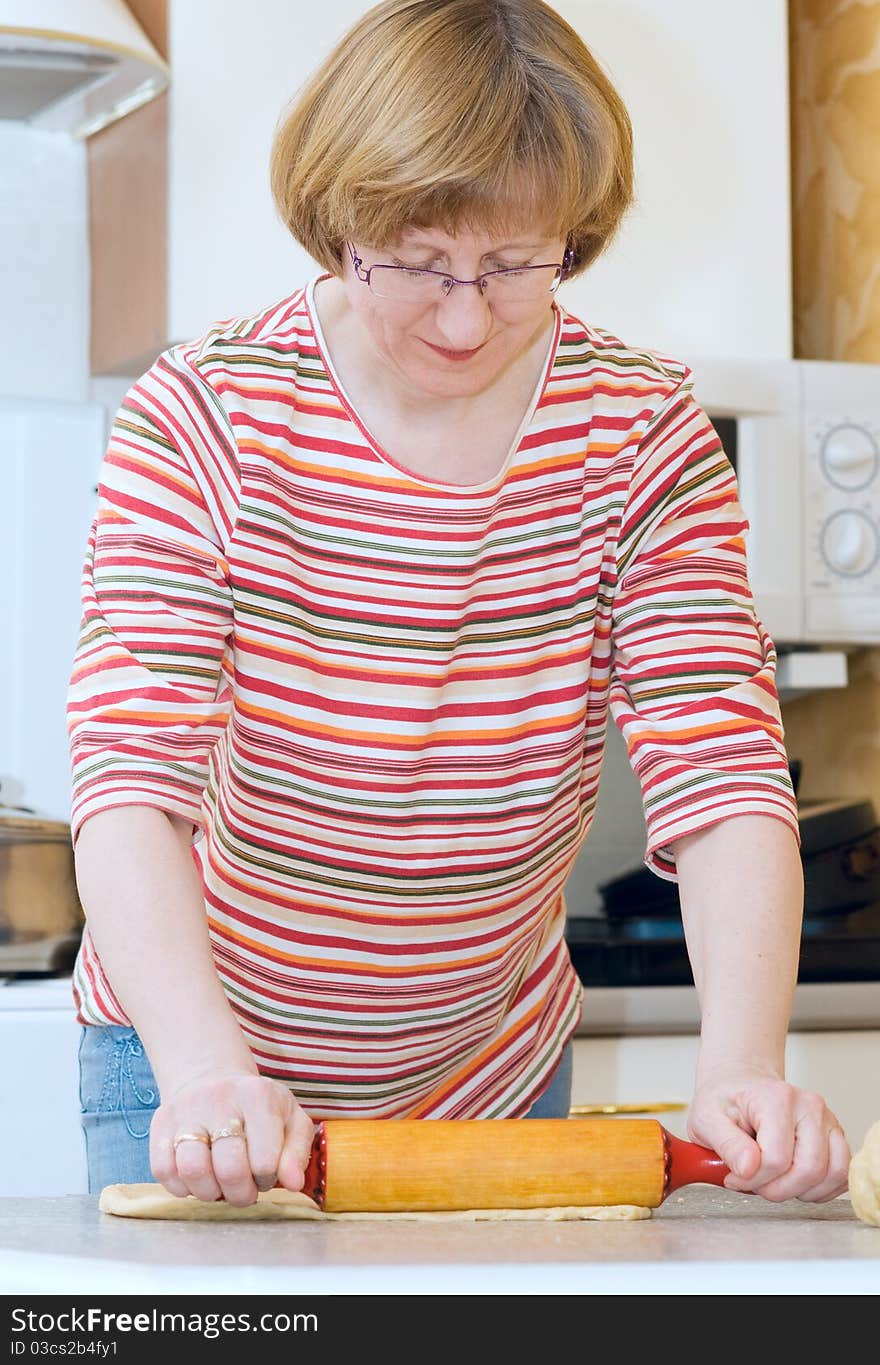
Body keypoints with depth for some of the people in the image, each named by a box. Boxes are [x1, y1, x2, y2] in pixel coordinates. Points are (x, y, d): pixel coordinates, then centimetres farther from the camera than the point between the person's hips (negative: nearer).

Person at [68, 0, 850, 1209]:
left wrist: (742, 1066, -36)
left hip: (498, 1068, 2)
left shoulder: (643, 431, -11)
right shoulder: (203, 417, -18)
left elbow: (723, 773, -19)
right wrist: (204, 1069, -43)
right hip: (192, 1064, -2)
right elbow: (131, 775, -27)